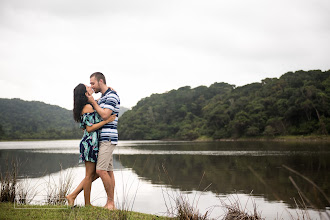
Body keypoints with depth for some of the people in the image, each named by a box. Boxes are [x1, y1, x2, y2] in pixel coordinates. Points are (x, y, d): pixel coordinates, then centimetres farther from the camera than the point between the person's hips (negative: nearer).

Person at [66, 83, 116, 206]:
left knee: (95, 174, 13)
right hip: (90, 142, -9)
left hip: (93, 143, 9)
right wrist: (107, 120, -18)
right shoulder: (88, 107, -13)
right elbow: (89, 128, -17)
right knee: (90, 175, 0)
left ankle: (72, 196, 15)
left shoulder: (90, 105, 13)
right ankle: (87, 204, 11)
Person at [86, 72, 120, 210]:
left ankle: (111, 202, -8)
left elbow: (105, 115, -19)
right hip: (103, 138, 10)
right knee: (108, 171, 7)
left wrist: (93, 102, -9)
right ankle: (110, 203, 9)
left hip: (108, 138, -10)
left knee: (101, 170, -15)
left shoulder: (111, 96, -10)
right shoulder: (102, 98, 21)